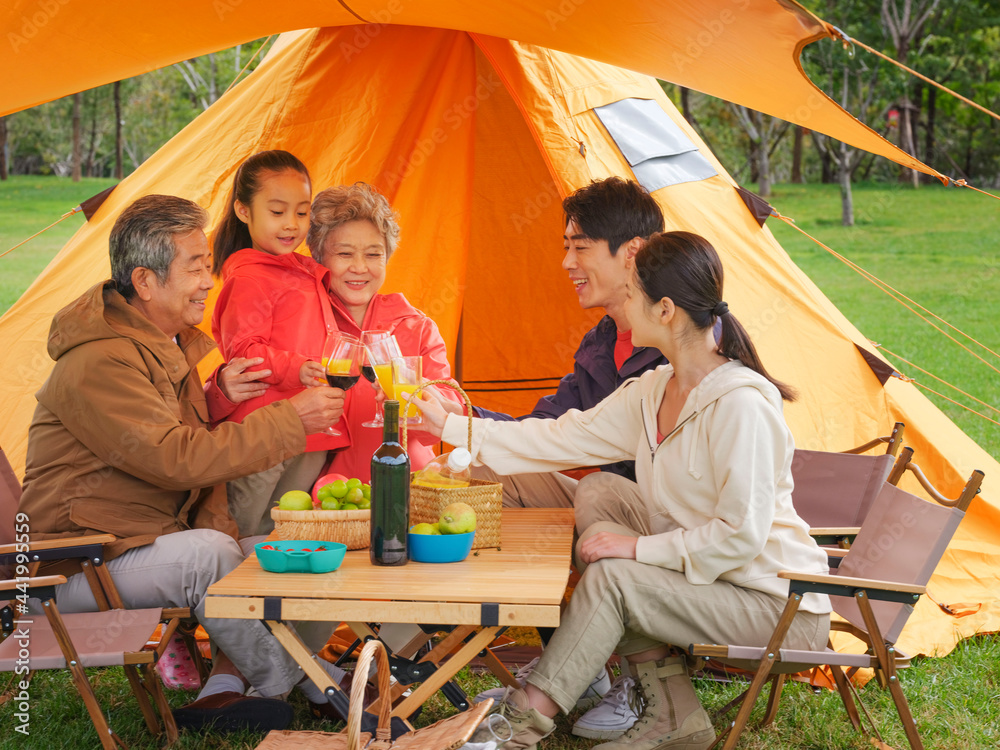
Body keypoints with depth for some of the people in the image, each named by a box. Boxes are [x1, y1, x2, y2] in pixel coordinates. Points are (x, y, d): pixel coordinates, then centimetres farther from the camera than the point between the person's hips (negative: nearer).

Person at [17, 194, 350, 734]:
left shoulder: (176, 344, 10)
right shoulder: (98, 364, -23)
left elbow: (195, 447, 14)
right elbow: (178, 459, -29)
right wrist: (289, 420, -25)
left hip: (160, 537, 9)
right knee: (207, 554, -34)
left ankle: (223, 691, -8)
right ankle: (305, 685, -15)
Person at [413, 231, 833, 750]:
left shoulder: (741, 405, -24)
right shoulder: (655, 390, 4)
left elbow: (740, 535, -26)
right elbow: (568, 437, 11)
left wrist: (639, 548, -19)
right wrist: (452, 427, 12)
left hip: (779, 607, -9)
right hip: (707, 578, 9)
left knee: (611, 576, -22)